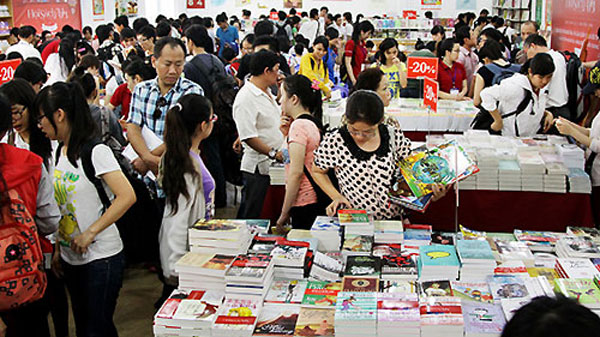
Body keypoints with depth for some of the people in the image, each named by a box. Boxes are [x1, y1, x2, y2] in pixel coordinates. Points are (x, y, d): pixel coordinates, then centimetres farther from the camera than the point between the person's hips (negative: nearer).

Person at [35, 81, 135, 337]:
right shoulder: (60, 152, 8)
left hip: (101, 258, -8)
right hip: (70, 257, 8)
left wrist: (89, 233, -22)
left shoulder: (95, 151, -16)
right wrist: (57, 250, 12)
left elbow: (127, 196, -25)